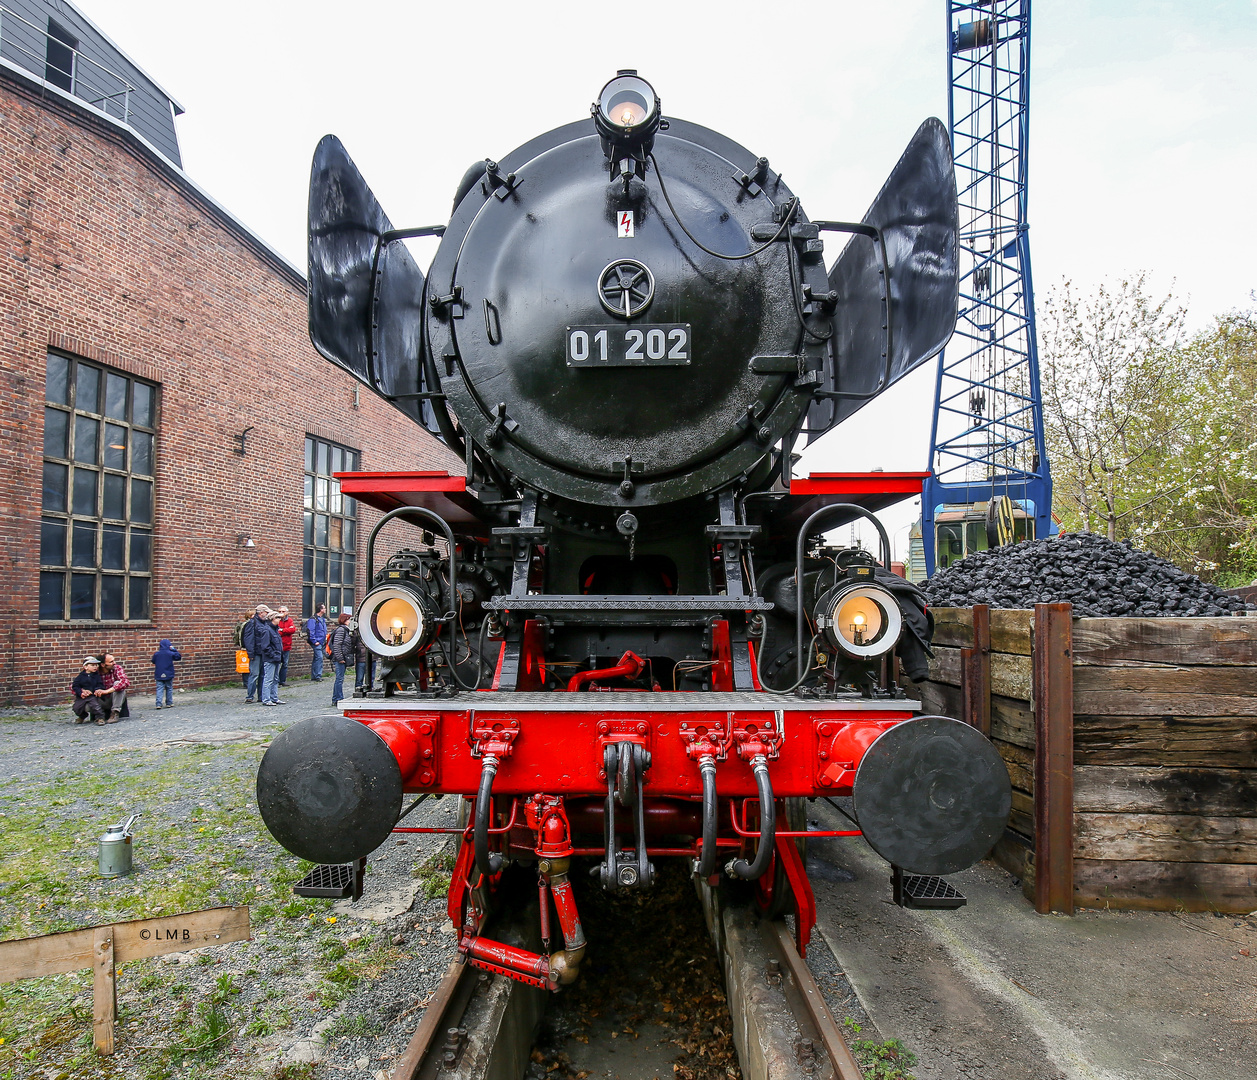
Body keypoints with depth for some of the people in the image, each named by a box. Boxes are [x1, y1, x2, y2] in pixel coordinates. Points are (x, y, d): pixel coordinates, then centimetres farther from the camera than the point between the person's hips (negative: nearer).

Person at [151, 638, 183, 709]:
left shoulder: (156, 654, -3)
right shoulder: (171, 653, -9)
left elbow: (153, 662, 9)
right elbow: (179, 656, 4)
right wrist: (174, 649, 3)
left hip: (159, 675, 1)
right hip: (168, 675, -1)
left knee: (159, 689, 2)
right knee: (169, 688, 11)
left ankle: (159, 704, -9)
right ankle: (169, 703, 14)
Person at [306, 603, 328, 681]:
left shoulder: (323, 619, 17)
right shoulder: (313, 619, -12)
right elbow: (310, 631, -17)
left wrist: (326, 637, 18)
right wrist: (314, 641, -18)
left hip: (321, 642, 9)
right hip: (317, 642, -9)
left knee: (316, 659, 12)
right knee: (319, 657, -14)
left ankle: (314, 677, 17)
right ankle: (318, 676, -12)